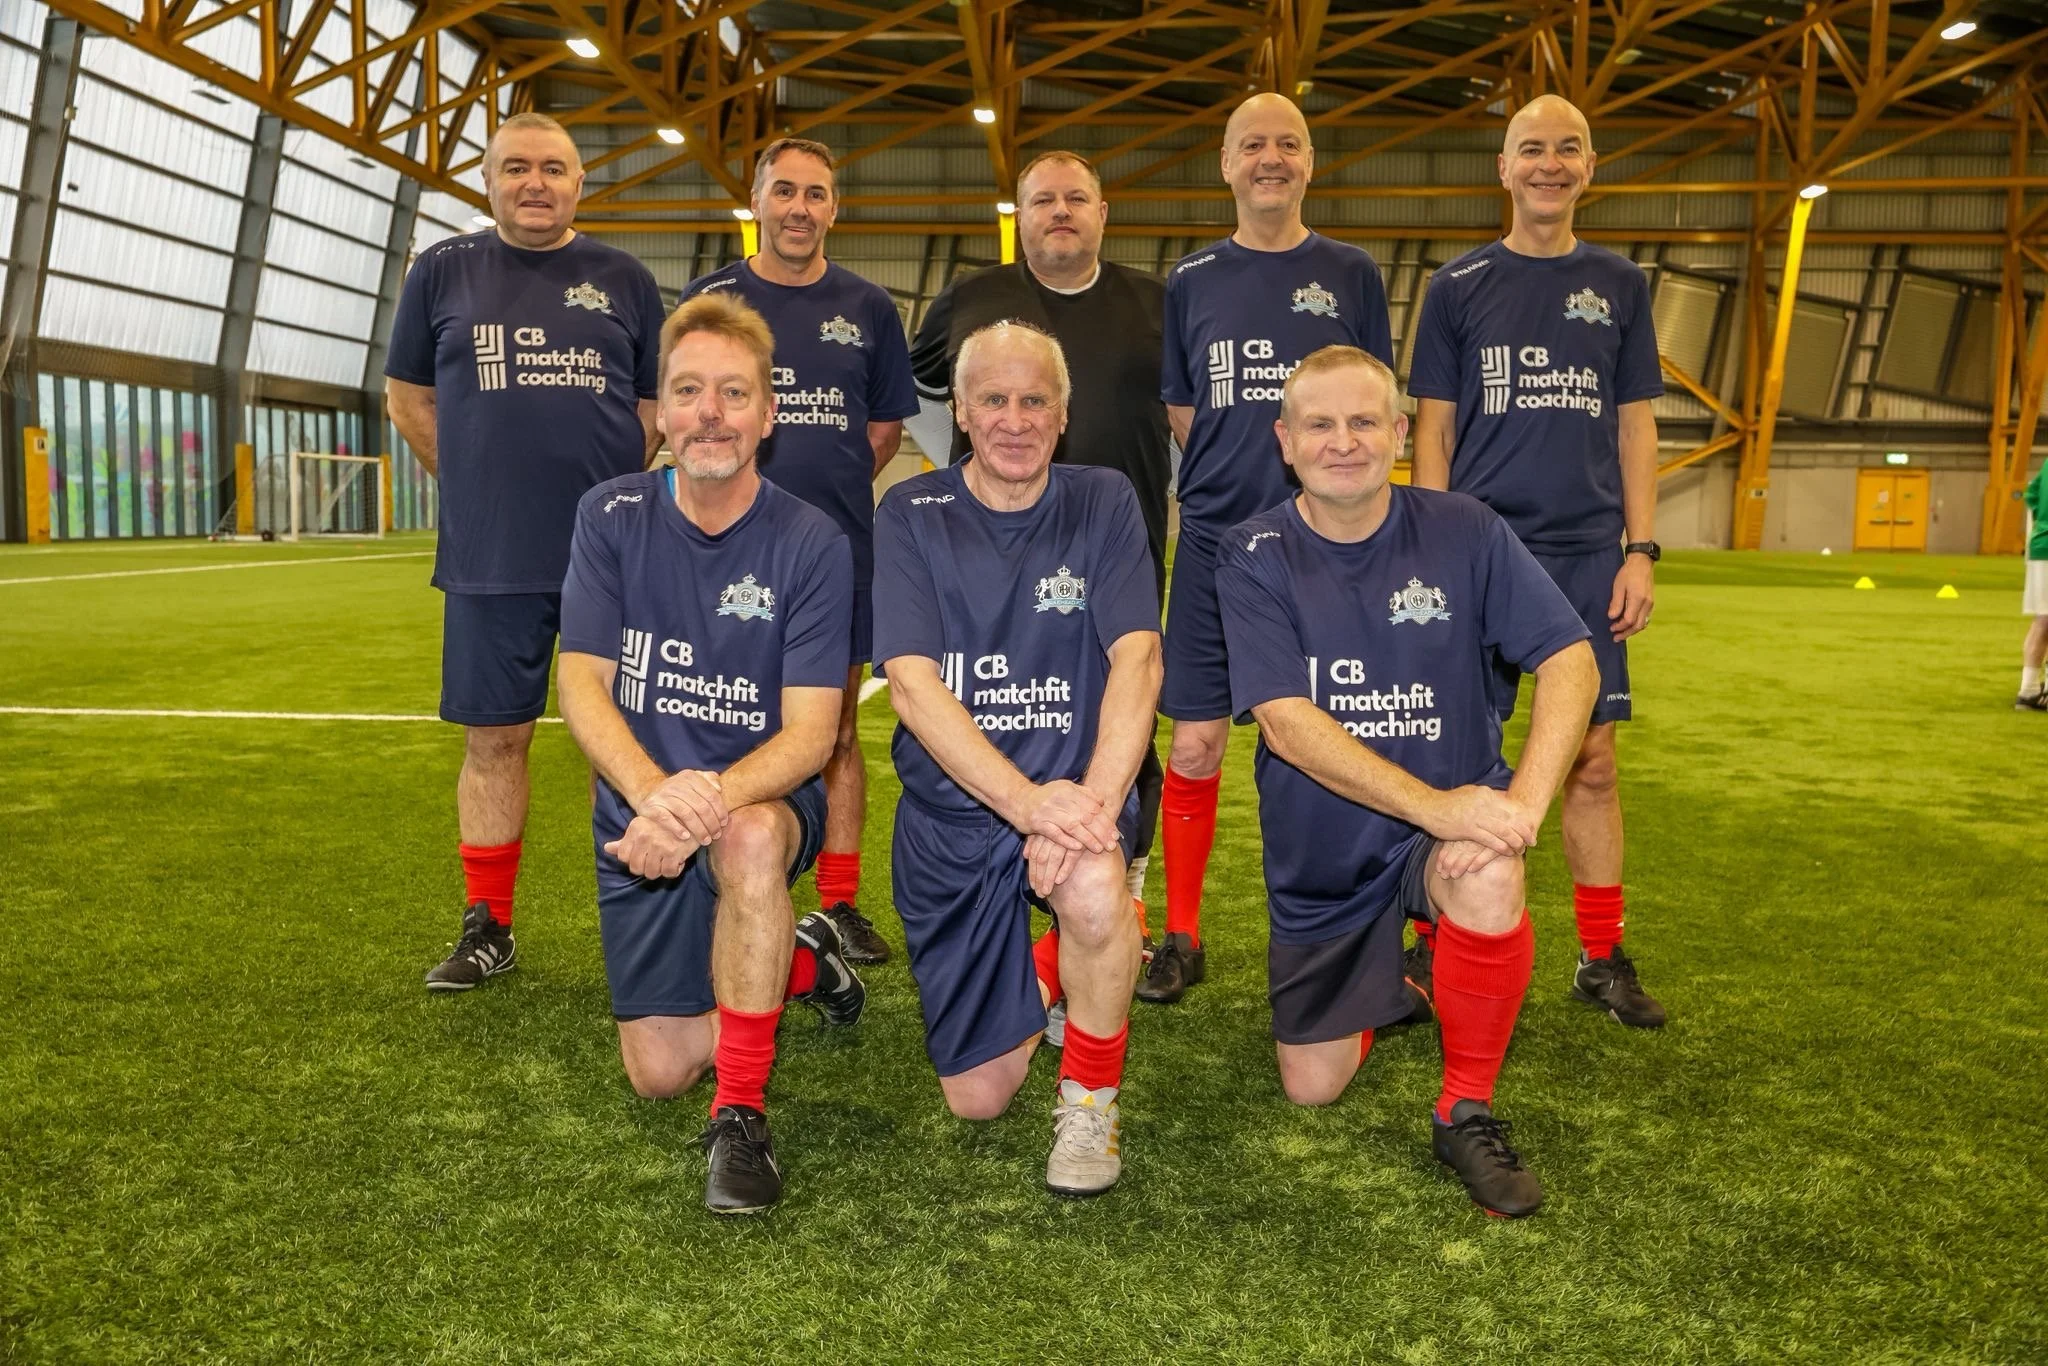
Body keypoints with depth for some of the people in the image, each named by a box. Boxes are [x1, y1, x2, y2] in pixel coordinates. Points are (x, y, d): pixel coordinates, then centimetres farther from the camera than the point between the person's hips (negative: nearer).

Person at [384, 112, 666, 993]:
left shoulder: (622, 280, 8)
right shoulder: (442, 272, 9)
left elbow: (656, 407, 12)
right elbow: (408, 397, 15)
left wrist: (610, 492, 3)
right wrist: (483, 484, 7)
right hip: (490, 559, 1)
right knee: (493, 738, 6)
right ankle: (488, 929, 20)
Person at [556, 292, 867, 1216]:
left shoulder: (812, 544, -13)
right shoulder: (610, 518, -5)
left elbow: (809, 732, -17)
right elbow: (582, 687, -11)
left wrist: (714, 798, -37)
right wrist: (653, 795, -31)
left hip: (764, 803, -3)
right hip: (641, 815, 3)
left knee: (750, 837, -41)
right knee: (660, 1073, 0)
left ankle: (743, 1115, -23)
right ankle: (796, 958, 30)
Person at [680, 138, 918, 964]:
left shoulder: (867, 309, 9)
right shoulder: (709, 299, 4)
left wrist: (832, 488, 6)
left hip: (839, 551, 2)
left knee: (836, 731, 8)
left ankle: (841, 904, 17)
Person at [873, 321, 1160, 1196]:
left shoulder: (1103, 504, -1)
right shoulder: (910, 516, -3)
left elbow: (1136, 658, -13)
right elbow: (912, 685, -15)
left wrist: (1095, 801, -30)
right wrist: (1028, 801, -29)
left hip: (1074, 785, 0)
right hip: (953, 806, 1)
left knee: (1092, 889, -38)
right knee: (977, 1099, 3)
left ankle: (1091, 1099, -8)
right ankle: (1056, 969, 36)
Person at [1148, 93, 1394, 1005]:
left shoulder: (1351, 276, 8)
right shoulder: (1192, 280, 9)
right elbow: (1181, 415, 12)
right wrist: (1234, 481, 3)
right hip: (1215, 540, 1)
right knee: (1194, 743, 0)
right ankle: (1183, 938, 14)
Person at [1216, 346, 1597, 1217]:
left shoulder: (1462, 533, -8)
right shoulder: (1253, 558, -10)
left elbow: (1570, 660, -12)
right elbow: (1286, 722, -21)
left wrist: (1525, 799, -29)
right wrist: (1436, 805, -31)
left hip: (1456, 808, -1)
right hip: (1322, 853, 1)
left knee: (1489, 880, -37)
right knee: (1312, 1086, 6)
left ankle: (1467, 1113, -12)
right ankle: (1387, 979, 41)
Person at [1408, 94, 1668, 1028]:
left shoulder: (1619, 285, 11)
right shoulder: (1458, 285, 5)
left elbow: (1633, 425, 11)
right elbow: (1434, 428, 4)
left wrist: (1641, 549, 2)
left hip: (1588, 556, 2)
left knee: (1593, 759, 4)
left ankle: (1602, 958, 16)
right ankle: (1437, 946, 14)